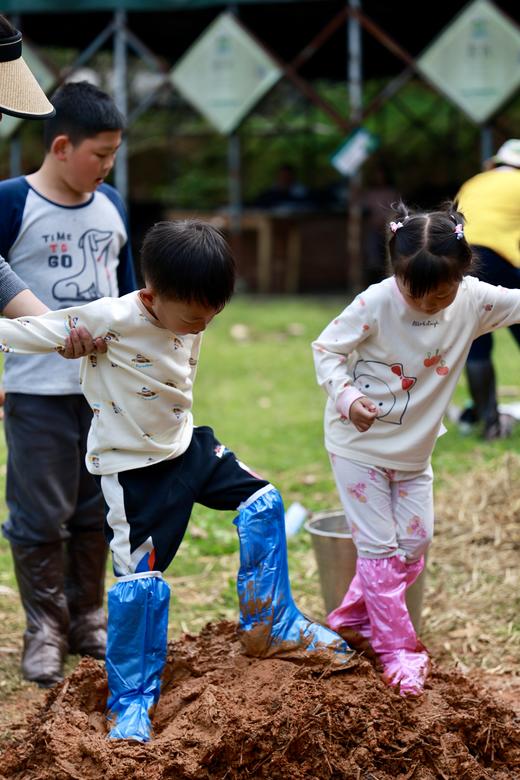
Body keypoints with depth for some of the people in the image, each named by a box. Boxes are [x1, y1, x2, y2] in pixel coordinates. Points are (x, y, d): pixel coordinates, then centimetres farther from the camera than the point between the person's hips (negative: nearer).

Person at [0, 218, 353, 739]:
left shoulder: (191, 326, -5)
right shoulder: (109, 320, -28)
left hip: (186, 444, 7)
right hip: (132, 467, -7)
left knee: (263, 503, 3)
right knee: (141, 579, -6)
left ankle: (269, 625, 15)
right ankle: (131, 698, 11)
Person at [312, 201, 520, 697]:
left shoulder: (474, 301, -14)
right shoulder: (375, 304, -24)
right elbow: (326, 348, -14)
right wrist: (346, 396, -27)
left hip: (414, 450, 5)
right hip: (359, 443, -5)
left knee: (414, 543, 12)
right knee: (380, 547, -1)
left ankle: (352, 618, 31)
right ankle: (398, 649, 10)